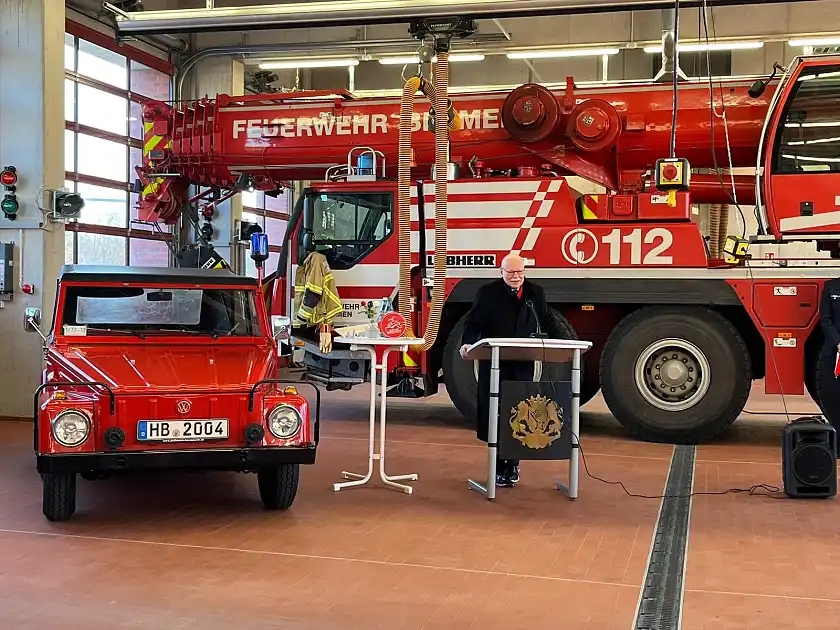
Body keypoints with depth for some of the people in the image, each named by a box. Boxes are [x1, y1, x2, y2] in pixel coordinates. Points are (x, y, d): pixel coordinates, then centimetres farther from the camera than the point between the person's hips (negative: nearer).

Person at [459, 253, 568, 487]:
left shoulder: (536, 293, 12)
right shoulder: (487, 293, 2)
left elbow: (548, 322, 12)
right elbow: (474, 323, -4)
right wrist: (468, 343, -21)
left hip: (523, 365, 2)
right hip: (494, 365, -2)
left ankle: (513, 464, 15)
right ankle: (499, 467, 10)